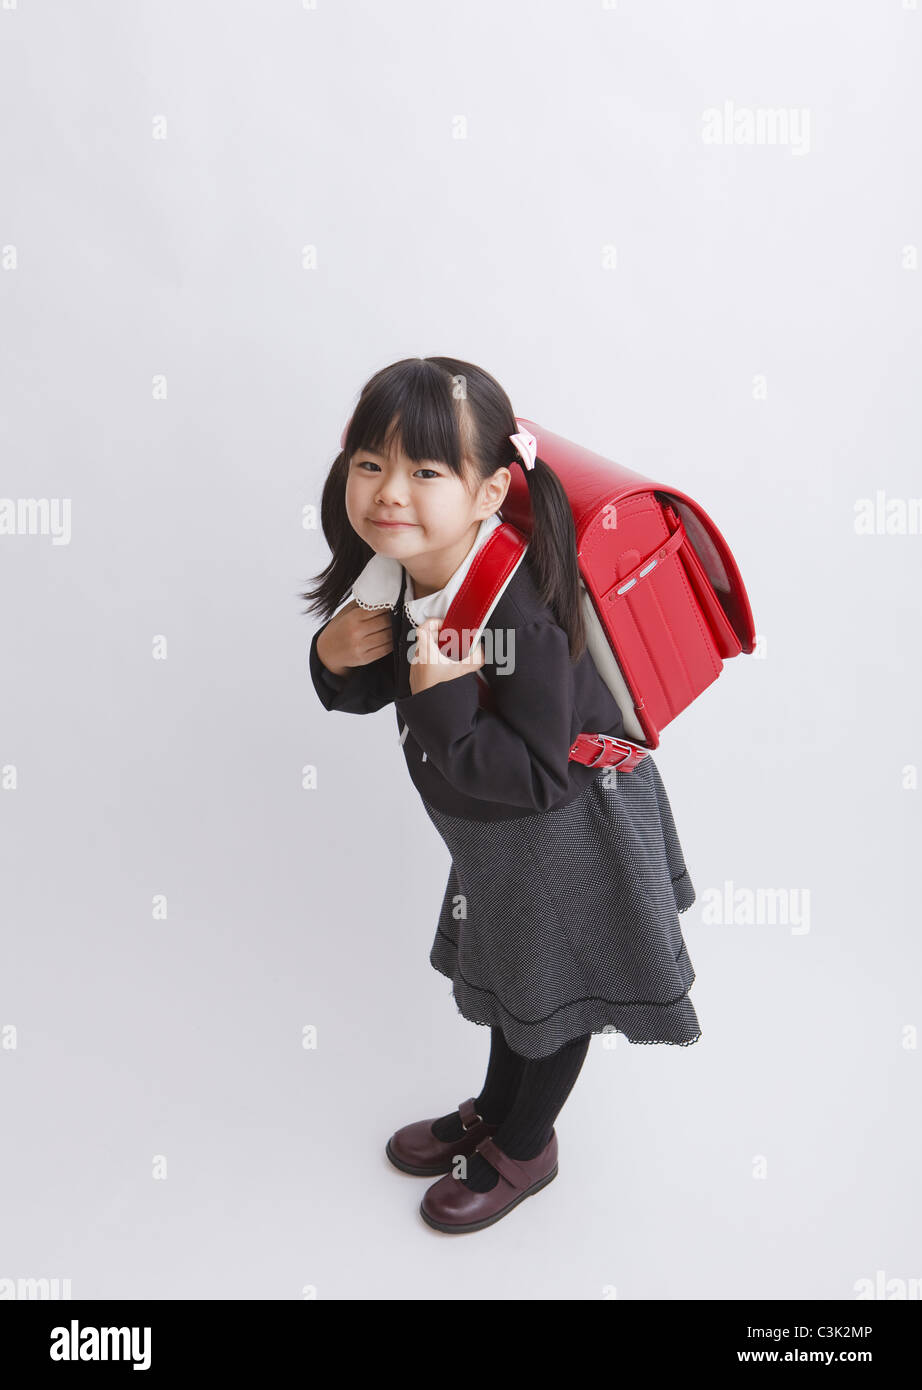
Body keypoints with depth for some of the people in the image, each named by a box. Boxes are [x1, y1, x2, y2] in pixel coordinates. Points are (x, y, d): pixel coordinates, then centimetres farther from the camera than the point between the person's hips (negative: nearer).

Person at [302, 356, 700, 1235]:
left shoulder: (521, 617, -37)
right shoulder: (390, 577, -13)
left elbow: (538, 778, -34)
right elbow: (367, 694, 2)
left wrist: (445, 703, -41)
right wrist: (335, 657, -19)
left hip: (567, 830, -8)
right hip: (489, 831, 8)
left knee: (554, 987, 18)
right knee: (503, 970, 28)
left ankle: (524, 1150, 44)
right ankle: (493, 1112, 54)